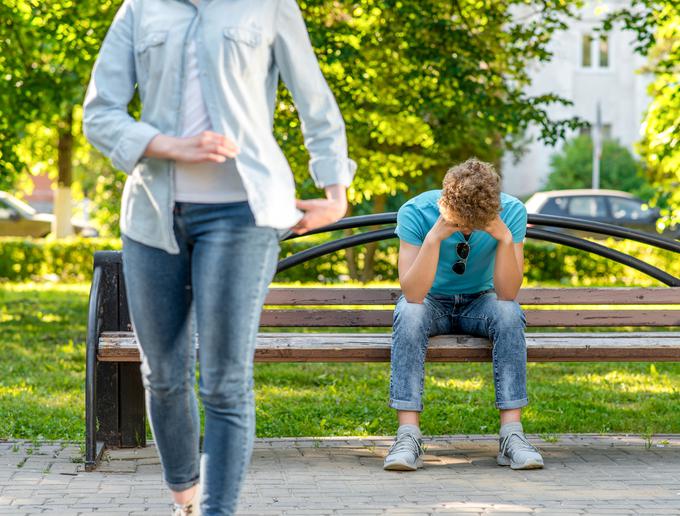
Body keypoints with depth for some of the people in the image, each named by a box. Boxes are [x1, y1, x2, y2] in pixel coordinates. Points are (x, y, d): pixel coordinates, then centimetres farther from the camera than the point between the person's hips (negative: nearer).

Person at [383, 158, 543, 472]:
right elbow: (413, 294, -30)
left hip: (480, 302, 1)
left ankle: (512, 433, -33)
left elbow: (507, 293, -22)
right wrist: (434, 237, -40)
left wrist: (505, 238, -35)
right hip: (432, 303, -1)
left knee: (509, 313, -33)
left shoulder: (511, 212, -18)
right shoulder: (416, 212, -23)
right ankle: (408, 436, -38)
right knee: (409, 314, -35)